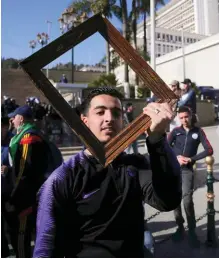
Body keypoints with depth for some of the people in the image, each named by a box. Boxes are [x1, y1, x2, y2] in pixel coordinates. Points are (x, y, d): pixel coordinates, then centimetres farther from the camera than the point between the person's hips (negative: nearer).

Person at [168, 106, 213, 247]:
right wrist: (176, 158, -14)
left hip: (187, 170, -2)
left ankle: (192, 231, 5)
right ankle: (180, 227, 22)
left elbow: (209, 150, -5)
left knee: (188, 200, -9)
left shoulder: (198, 131, 0)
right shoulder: (175, 131, 3)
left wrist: (191, 159, -12)